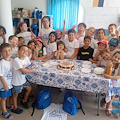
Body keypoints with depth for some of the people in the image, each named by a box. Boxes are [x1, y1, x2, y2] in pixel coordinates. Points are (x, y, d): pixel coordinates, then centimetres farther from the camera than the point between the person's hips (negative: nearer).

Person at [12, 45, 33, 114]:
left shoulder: (26, 58, -5)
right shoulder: (16, 60, -27)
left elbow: (29, 66, 2)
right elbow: (23, 70, -32)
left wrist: (29, 68, -21)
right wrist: (31, 71, -18)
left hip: (23, 79, 7)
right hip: (16, 81, -7)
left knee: (29, 89, 21)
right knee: (15, 94, 12)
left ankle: (24, 101, 46)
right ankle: (15, 108, 33)